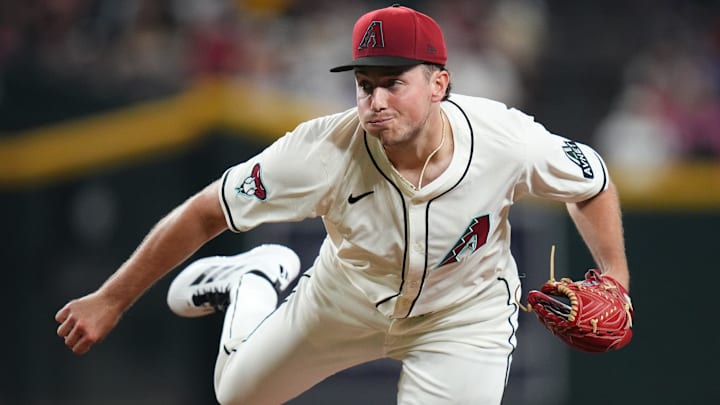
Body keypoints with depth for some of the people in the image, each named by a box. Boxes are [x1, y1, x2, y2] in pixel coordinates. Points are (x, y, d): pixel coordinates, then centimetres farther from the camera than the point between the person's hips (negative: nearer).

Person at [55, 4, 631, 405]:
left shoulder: (507, 139, -34)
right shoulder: (323, 153, -35)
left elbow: (593, 182, -11)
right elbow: (203, 215, -25)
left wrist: (616, 280, -20)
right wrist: (109, 301, -22)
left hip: (465, 311, -1)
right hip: (348, 298, 1)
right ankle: (260, 281, 47)